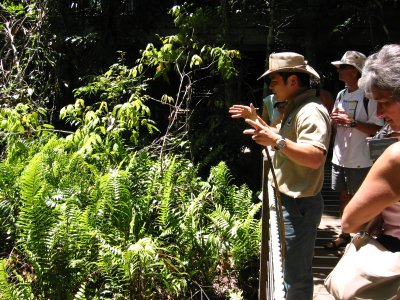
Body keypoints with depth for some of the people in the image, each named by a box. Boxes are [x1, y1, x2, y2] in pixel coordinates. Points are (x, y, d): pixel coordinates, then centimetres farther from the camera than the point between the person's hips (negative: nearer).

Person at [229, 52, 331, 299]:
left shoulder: (311, 112, -20)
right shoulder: (296, 108, 14)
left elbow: (315, 157, -33)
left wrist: (276, 141, -43)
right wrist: (256, 119, 22)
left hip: (299, 205, -11)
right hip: (291, 202, 11)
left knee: (297, 278, -1)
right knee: (296, 271, 25)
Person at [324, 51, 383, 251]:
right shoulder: (341, 95, 10)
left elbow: (375, 128, -17)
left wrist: (352, 122, -24)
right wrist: (334, 120, -4)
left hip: (358, 160, -7)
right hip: (339, 157, 7)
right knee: (343, 197, 17)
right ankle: (345, 235, 31)